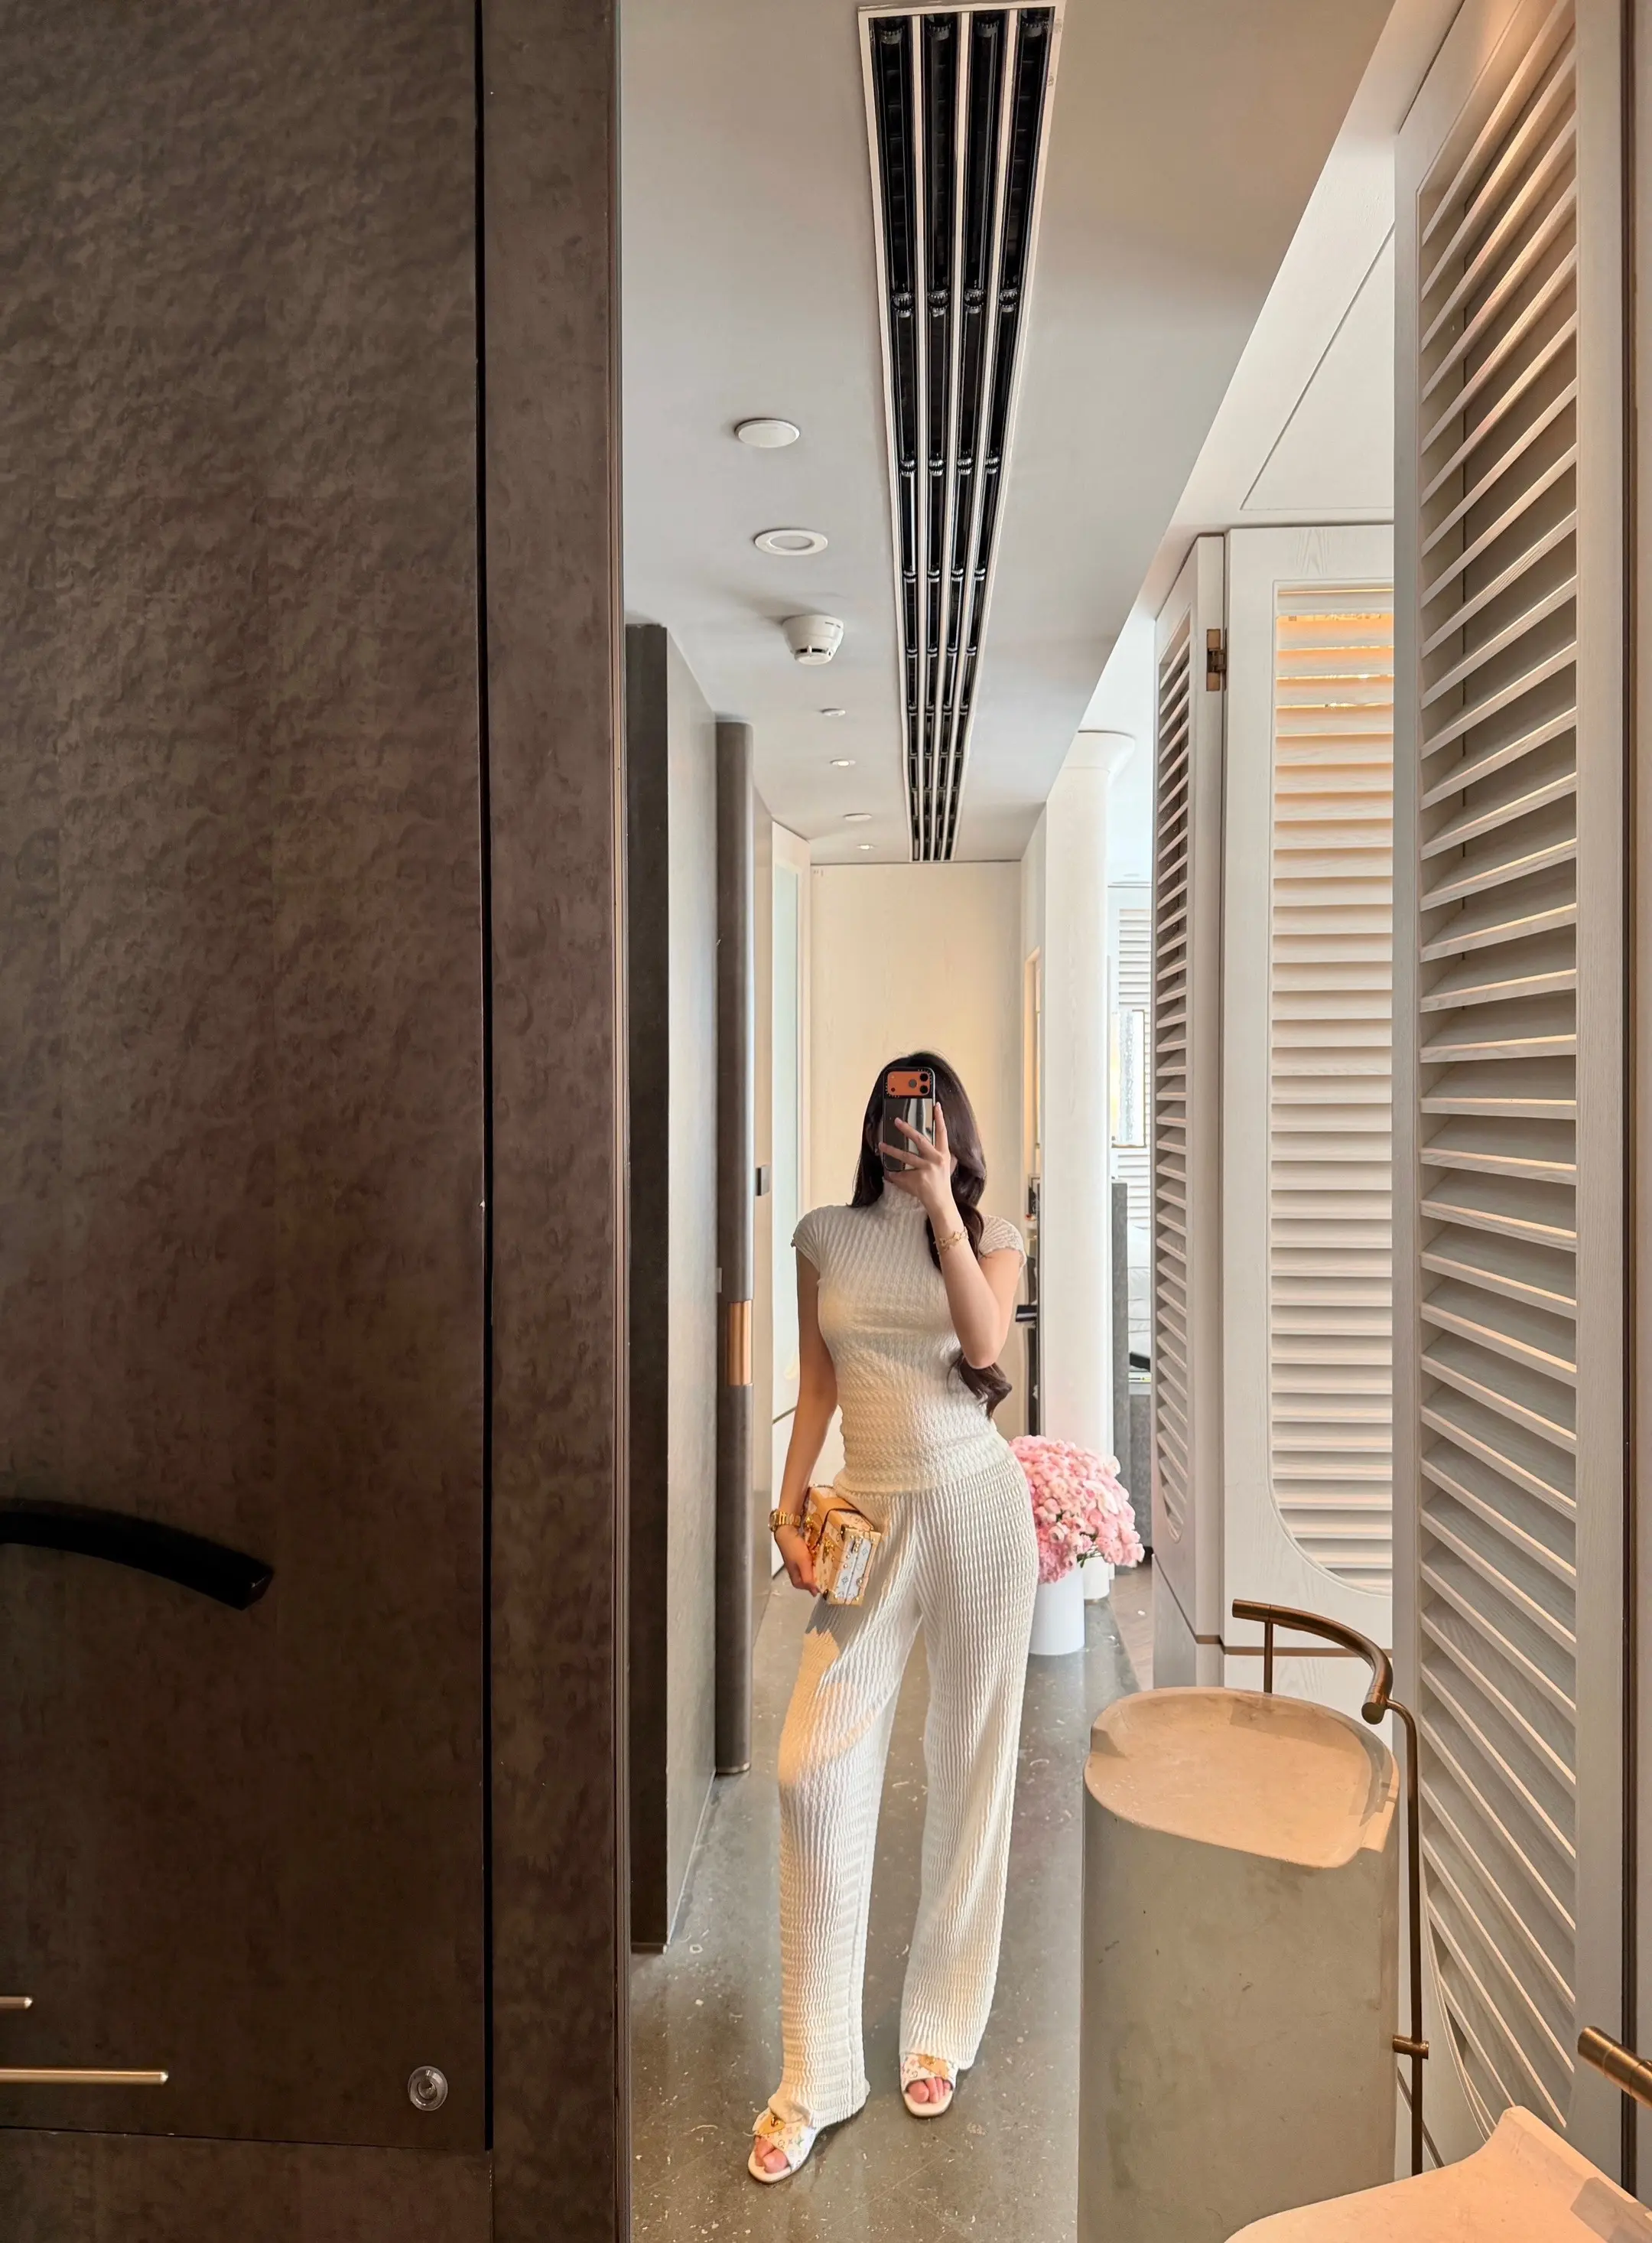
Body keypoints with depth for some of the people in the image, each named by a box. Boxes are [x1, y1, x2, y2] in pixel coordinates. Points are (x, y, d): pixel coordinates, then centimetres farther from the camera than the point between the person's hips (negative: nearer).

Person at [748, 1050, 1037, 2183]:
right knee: (816, 1768, -5)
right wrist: (790, 1505, 3)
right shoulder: (828, 1236, 6)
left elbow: (985, 1343, -17)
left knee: (970, 1765, 9)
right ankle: (814, 2079, 11)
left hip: (976, 1505, -1)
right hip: (870, 1515, 1)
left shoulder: (990, 1235, 3)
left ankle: (942, 2031, 29)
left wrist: (940, 1202, -19)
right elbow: (819, 1383, 10)